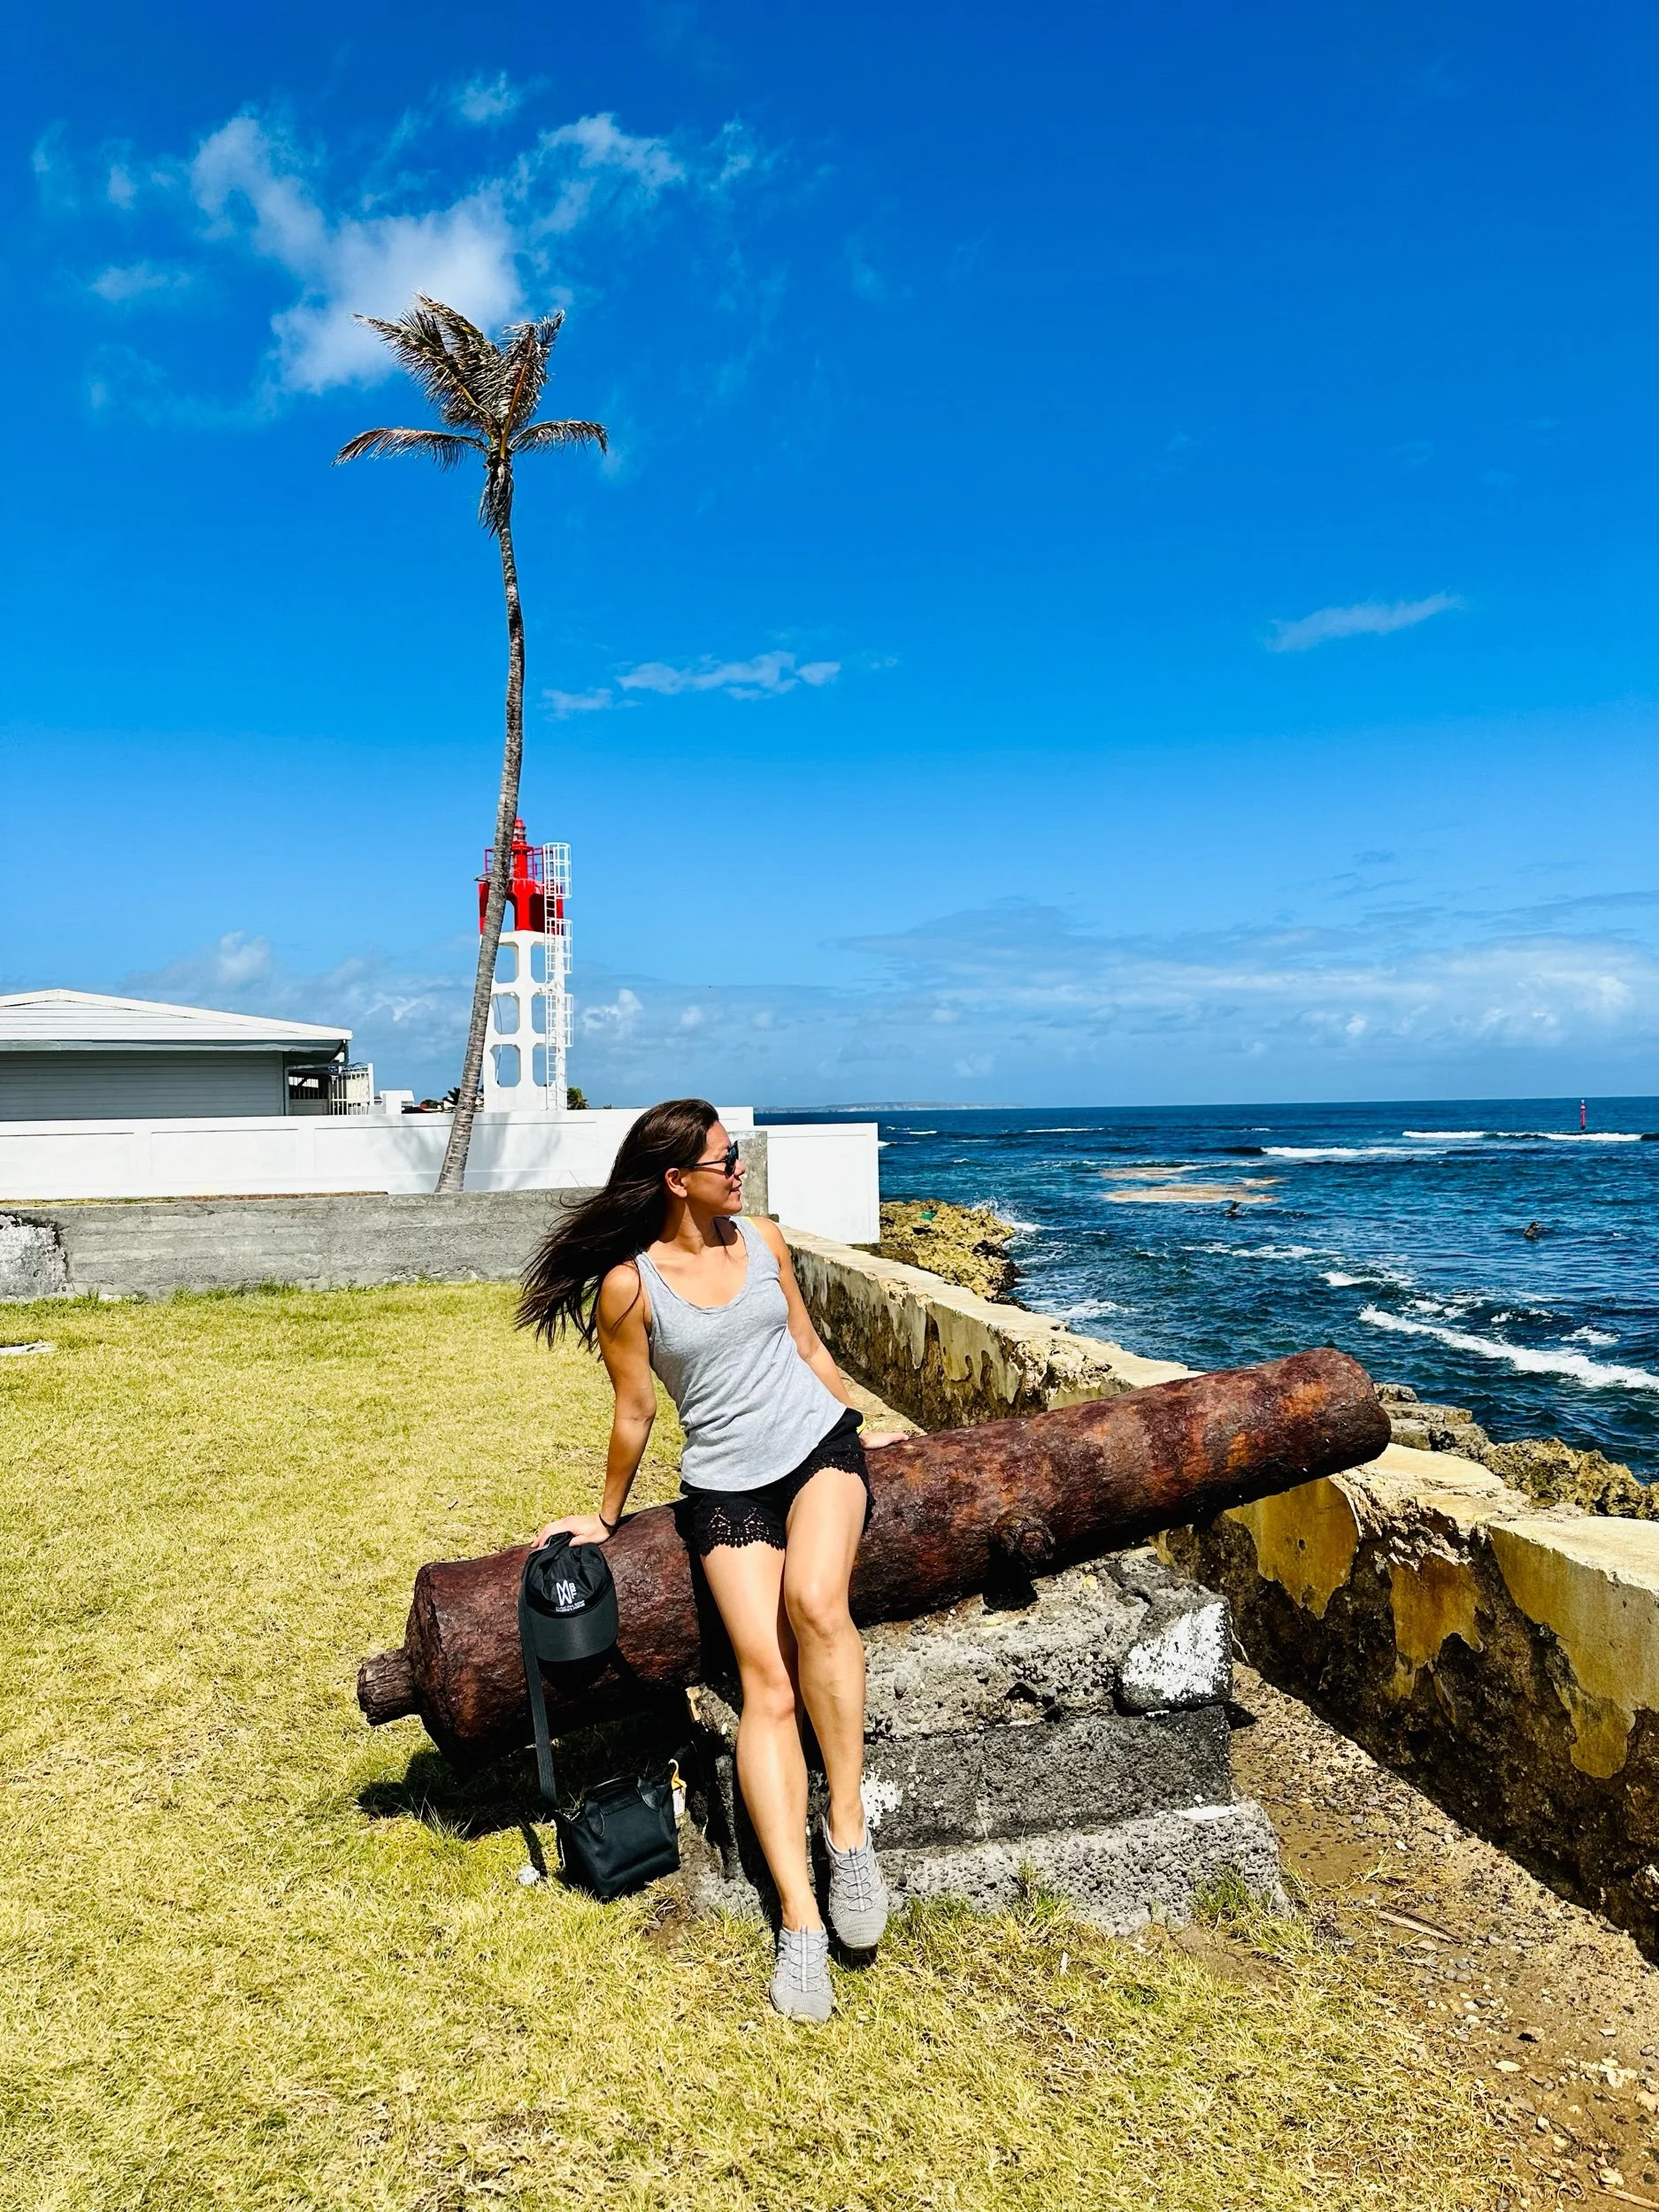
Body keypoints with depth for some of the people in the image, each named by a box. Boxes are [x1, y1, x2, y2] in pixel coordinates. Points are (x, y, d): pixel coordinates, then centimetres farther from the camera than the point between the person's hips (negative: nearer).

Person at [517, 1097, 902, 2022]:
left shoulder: (763, 1240, 4)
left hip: (819, 1440, 2)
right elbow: (635, 1413, 2)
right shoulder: (629, 1285, -9)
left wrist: (864, 1429, 23)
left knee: (815, 1600, -27)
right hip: (727, 1483, -2)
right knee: (766, 1678, -13)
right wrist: (607, 1516, 10)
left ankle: (850, 1830, -13)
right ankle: (800, 1918, -9)